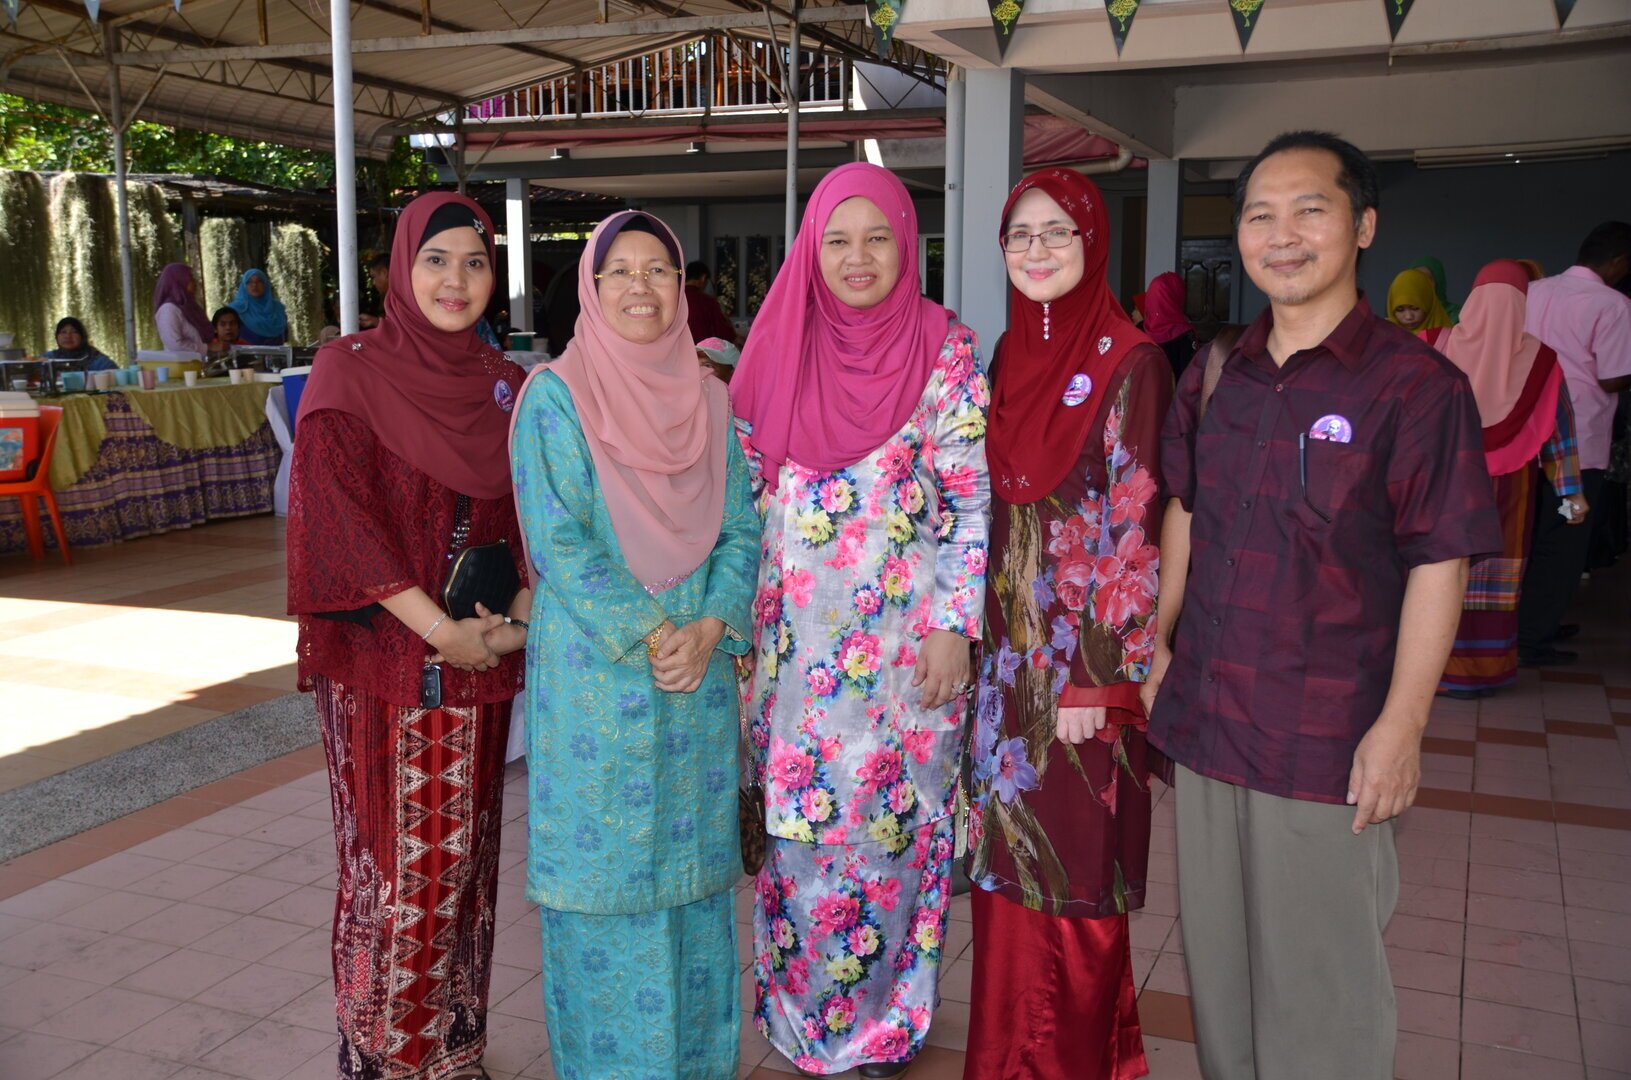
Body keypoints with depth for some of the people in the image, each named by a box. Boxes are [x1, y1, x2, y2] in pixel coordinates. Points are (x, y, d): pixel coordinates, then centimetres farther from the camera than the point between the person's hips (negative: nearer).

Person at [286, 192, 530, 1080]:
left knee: (463, 866, 13)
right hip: (381, 663, -4)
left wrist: (523, 607, -8)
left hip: (480, 667, 5)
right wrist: (439, 629, -17)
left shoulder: (504, 385, 8)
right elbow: (337, 516, -14)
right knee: (394, 875, 1)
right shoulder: (349, 372, -6)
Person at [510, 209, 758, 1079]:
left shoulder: (708, 401, 8)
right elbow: (557, 542, -12)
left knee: (692, 861, 12)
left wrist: (708, 629, -11)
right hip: (595, 672, -4)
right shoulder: (555, 395, -5)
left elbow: (742, 529, 5)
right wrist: (649, 636, -16)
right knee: (605, 864, 5)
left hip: (698, 671, 4)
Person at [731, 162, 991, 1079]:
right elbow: (744, 488, 10)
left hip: (904, 639, -2)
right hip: (794, 638, 3)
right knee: (797, 820, 9)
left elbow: (974, 497, -5)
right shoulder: (778, 350, 5)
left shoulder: (948, 351, -3)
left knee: (891, 821, 5)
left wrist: (955, 626, -11)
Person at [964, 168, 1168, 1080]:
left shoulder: (1129, 363, -11)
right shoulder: (1011, 355, 9)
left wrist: (1102, 680, -17)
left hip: (1084, 661, -6)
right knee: (1009, 856, 16)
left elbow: (1136, 527, -14)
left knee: (1077, 867, 5)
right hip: (1010, 649, 7)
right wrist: (984, 639, 12)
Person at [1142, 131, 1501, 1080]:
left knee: (1319, 977, 8)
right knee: (1217, 957, 18)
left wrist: (1401, 727, -14)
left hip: (1328, 744, -5)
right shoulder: (1216, 377, 6)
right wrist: (1160, 644, 13)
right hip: (1205, 718, 5)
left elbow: (1440, 565, -11)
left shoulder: (1416, 384, -10)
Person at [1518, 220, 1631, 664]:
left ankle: (1540, 623, 29)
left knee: (1537, 536, 18)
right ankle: (1531, 641, 5)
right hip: (1577, 443, -7)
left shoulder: (1535, 291, 9)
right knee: (1562, 544, 2)